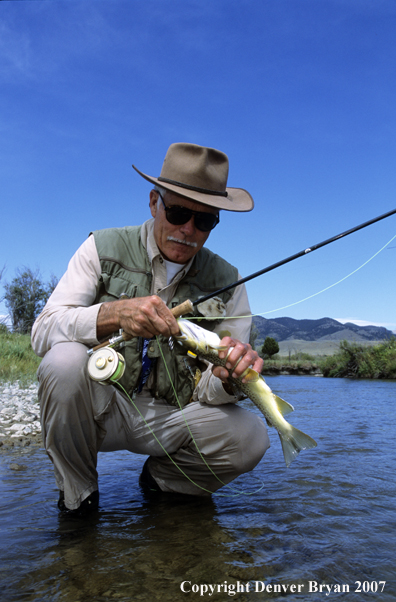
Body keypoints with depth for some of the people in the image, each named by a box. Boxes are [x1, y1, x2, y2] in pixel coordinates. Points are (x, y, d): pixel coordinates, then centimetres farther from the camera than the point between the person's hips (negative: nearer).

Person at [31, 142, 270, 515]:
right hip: (100, 406, -1)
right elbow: (43, 331, -14)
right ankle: (76, 493, -3)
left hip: (171, 418, 2)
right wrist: (114, 313, -33)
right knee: (65, 360, -31)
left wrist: (226, 377, -29)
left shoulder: (225, 281, 0)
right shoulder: (103, 248, -4)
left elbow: (211, 388, -3)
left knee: (249, 436, -23)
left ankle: (162, 477, 11)